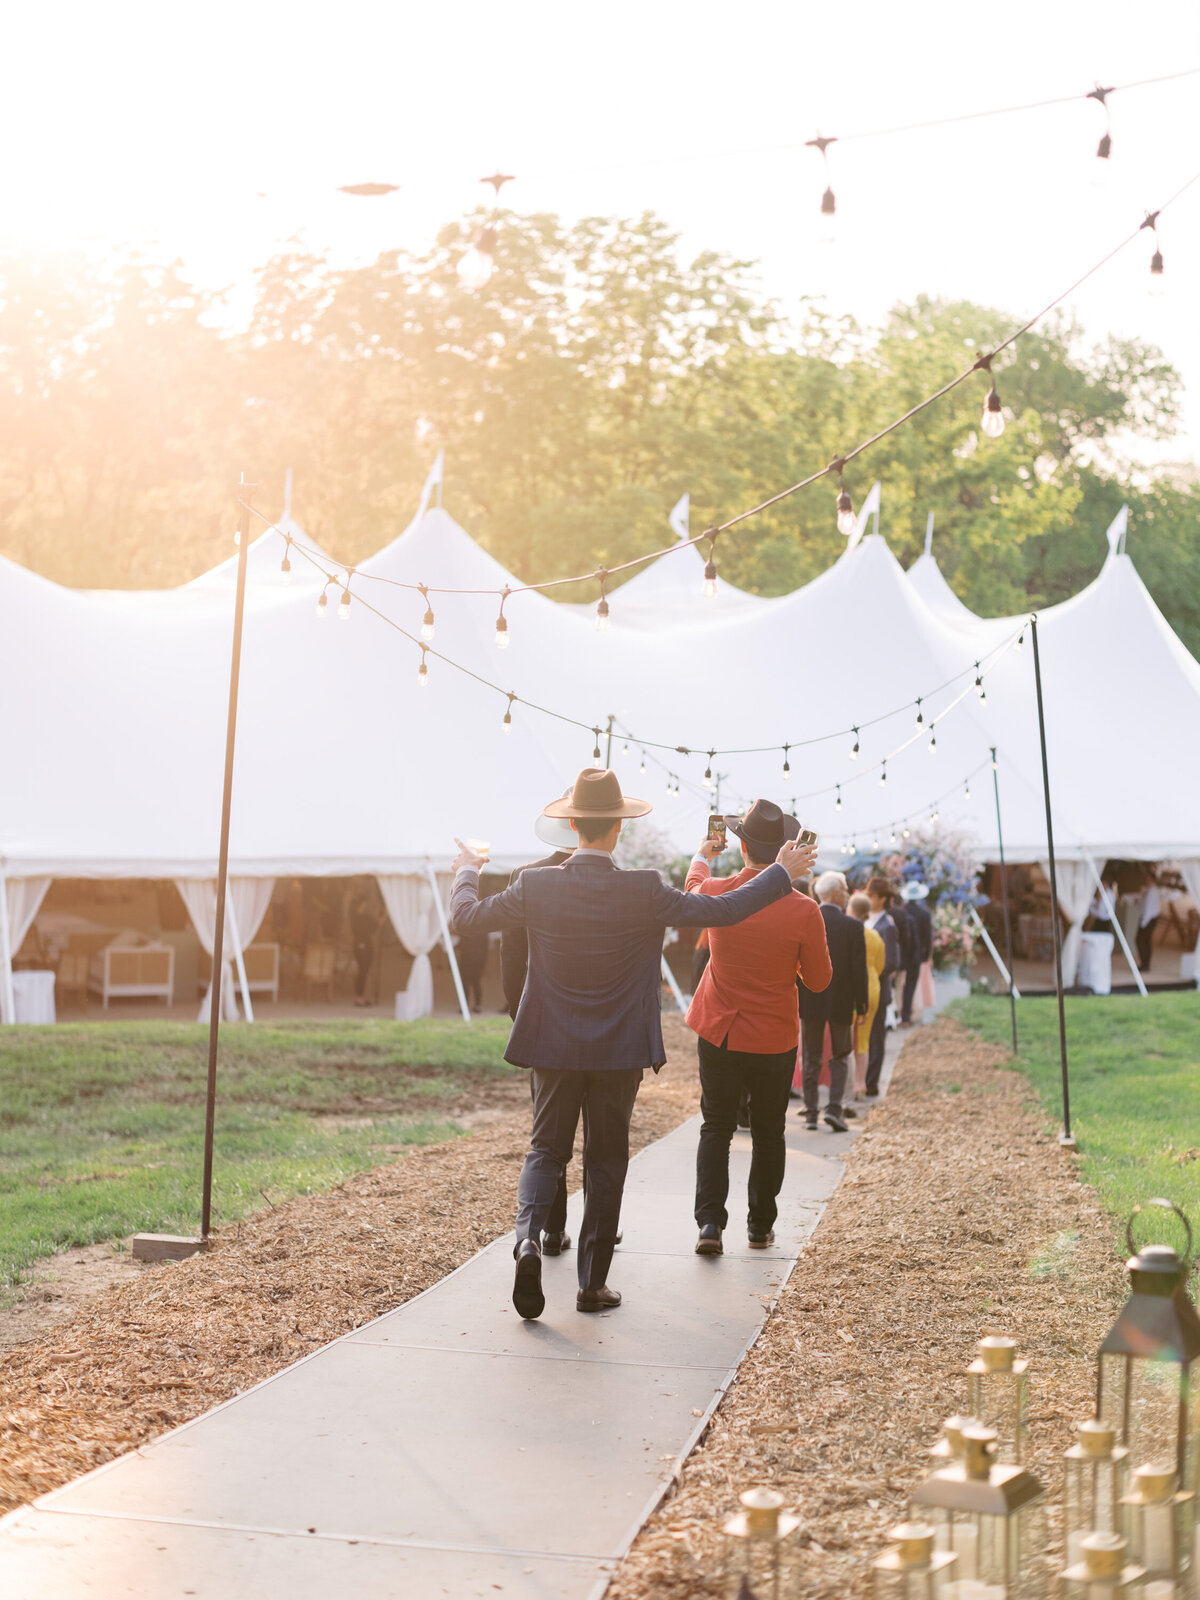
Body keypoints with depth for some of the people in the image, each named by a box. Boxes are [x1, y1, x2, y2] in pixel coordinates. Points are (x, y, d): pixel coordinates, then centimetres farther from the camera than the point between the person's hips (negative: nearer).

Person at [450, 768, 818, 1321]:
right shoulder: (644, 892, -13)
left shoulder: (536, 886, -10)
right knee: (606, 1161, 10)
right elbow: (720, 910, -9)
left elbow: (466, 914, 1)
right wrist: (781, 873, 4)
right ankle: (592, 1283, 13)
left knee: (547, 1150, 13)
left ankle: (529, 1236, -14)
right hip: (620, 1052, -1)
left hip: (554, 1050, 1)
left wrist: (466, 871, 23)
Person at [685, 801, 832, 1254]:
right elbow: (818, 980, -5)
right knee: (768, 1133, 16)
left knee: (715, 1128, 11)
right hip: (774, 1038, -1)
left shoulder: (718, 894, -12)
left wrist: (703, 854, 37)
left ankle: (709, 1221, -1)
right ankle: (760, 1226, 24)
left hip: (718, 1033, 1)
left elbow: (693, 884, 16)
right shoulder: (803, 910, -17)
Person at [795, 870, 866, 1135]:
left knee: (811, 1058, 11)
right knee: (840, 1056, 12)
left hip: (809, 1001, 2)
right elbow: (859, 969, -8)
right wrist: (861, 1006, 0)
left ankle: (811, 1113, 9)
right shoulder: (852, 926, -9)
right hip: (840, 1002, -2)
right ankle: (835, 1107, -3)